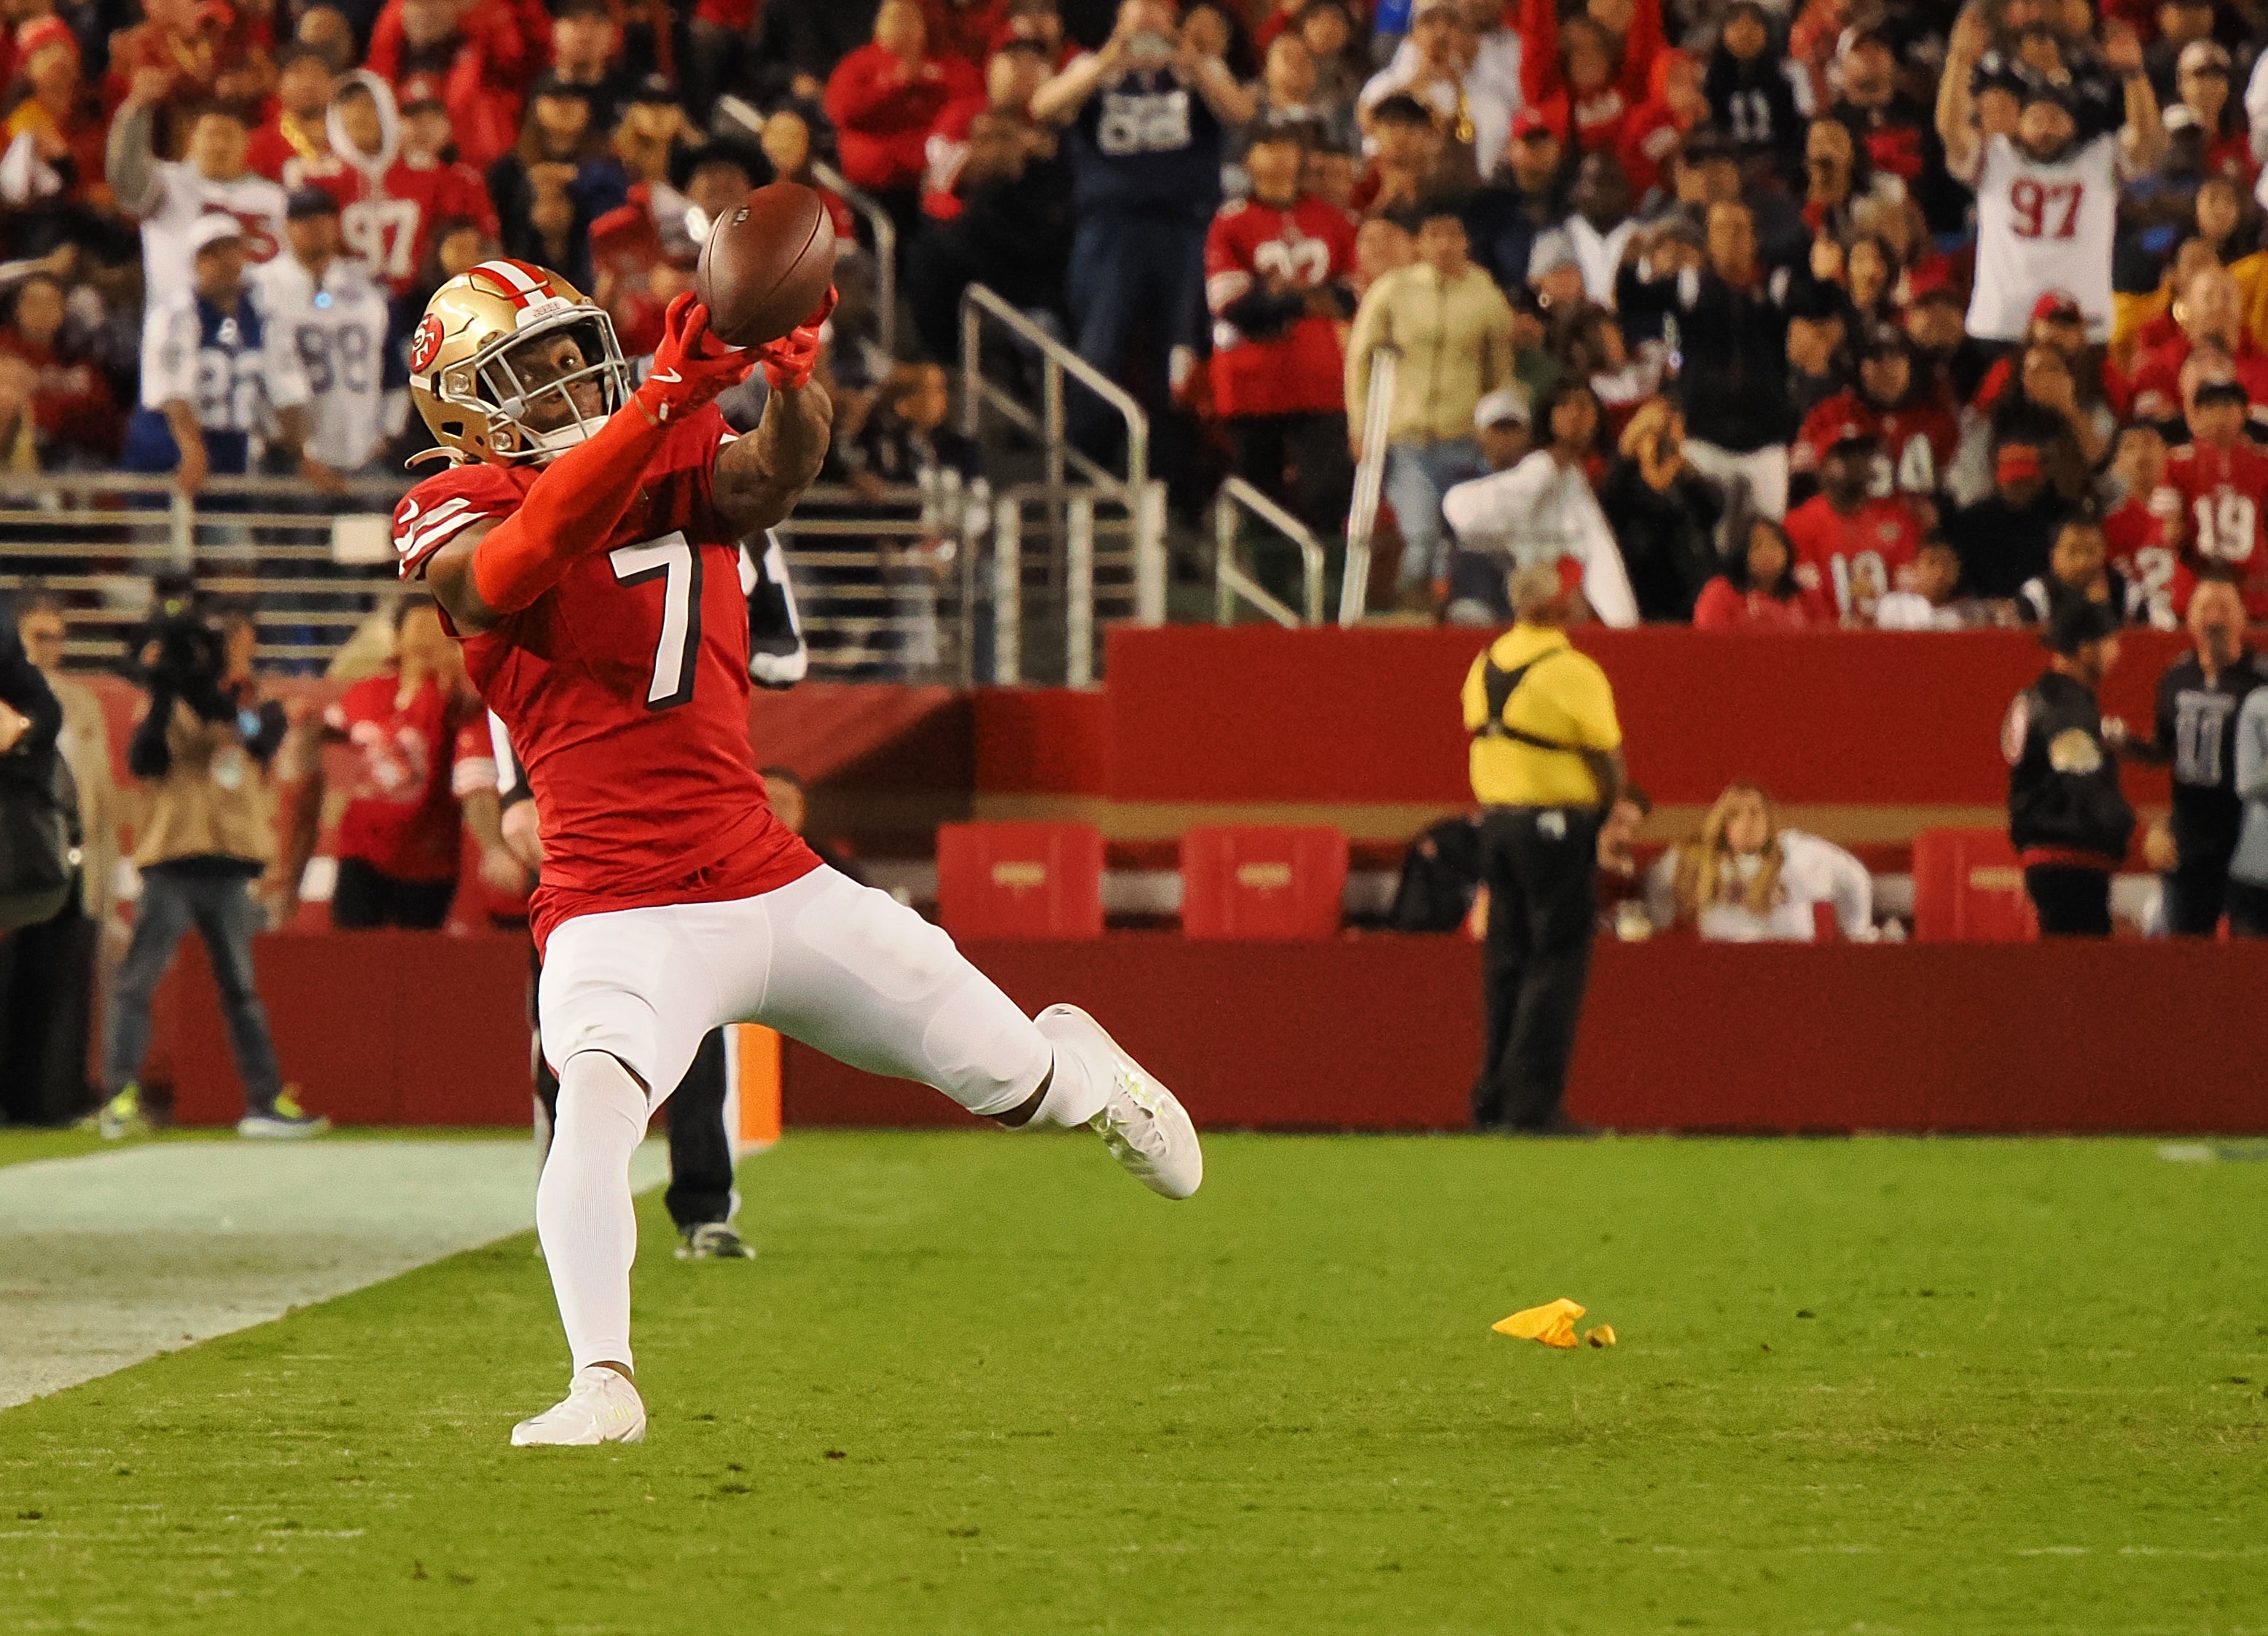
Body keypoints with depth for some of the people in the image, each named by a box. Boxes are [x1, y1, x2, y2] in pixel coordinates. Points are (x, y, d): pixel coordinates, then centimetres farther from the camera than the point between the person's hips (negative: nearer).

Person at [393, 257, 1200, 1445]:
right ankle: (601, 1384, -25)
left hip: (775, 887, 4)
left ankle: (1071, 1068, 50)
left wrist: (792, 377, -38)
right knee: (595, 1106, -33)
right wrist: (662, 401, -39)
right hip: (622, 916, -4)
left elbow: (775, 475, -14)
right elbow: (516, 566, -29)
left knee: (1009, 1078, 15)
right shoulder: (457, 517, -5)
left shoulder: (682, 469, 8)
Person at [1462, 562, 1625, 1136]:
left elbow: (1481, 738, 12)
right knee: (1557, 964, -3)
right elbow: (1608, 762, -11)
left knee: (1507, 961, 13)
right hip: (1556, 824, -7)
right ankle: (1534, 1103, -7)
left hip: (1494, 821, 7)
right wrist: (1607, 804, 7)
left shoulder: (1486, 664, 8)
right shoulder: (1572, 672, -14)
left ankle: (1495, 1098, 14)